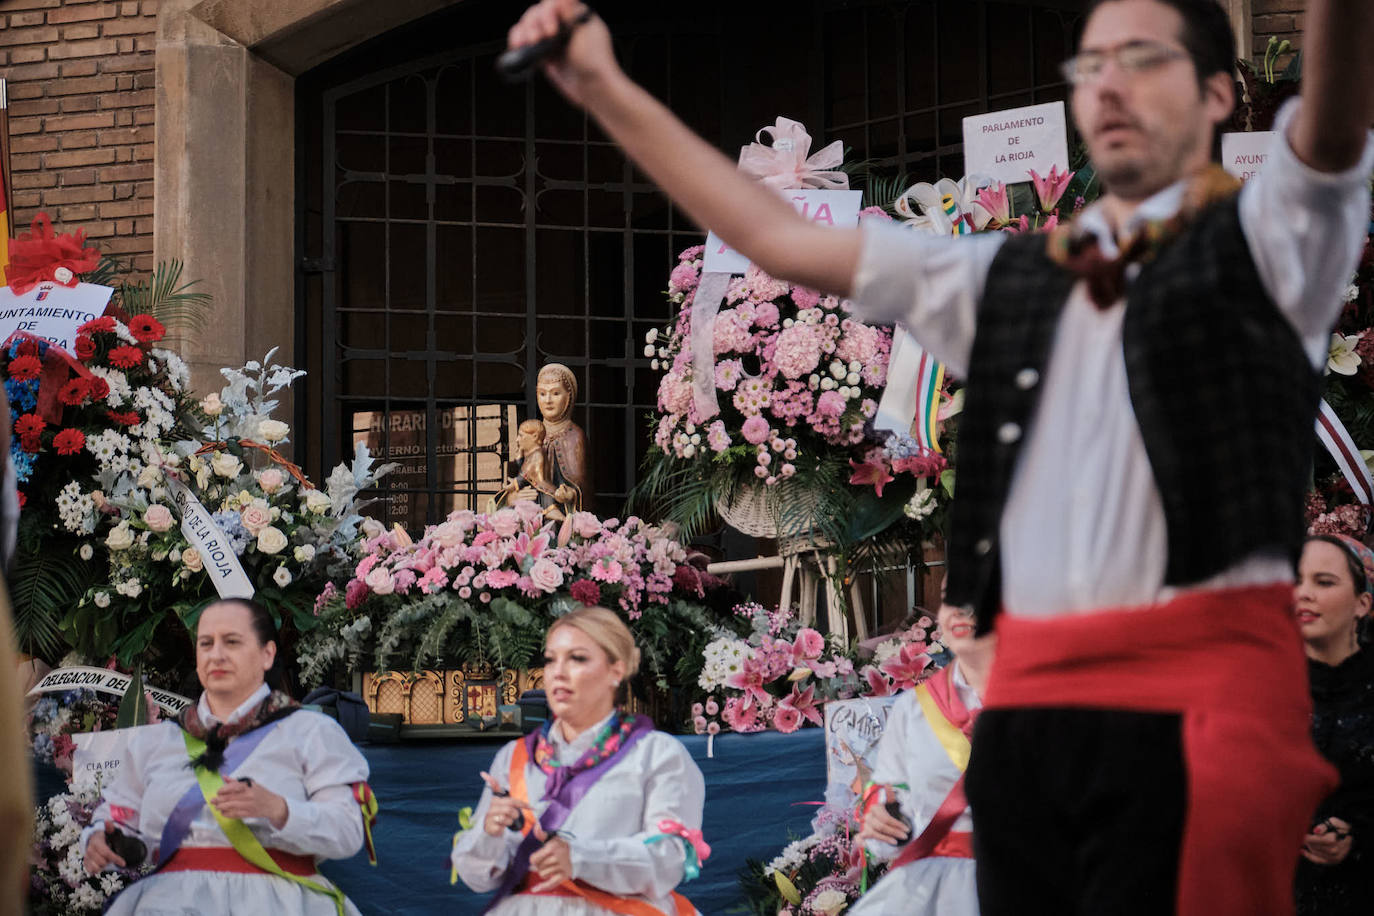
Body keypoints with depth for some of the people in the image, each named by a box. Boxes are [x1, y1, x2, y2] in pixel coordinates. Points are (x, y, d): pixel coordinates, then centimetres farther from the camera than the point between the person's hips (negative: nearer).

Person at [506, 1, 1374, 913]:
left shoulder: (1259, 241, 8)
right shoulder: (1011, 278, 22)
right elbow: (776, 237, 21)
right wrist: (609, 93, 17)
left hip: (1195, 699, -5)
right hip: (1027, 698, 5)